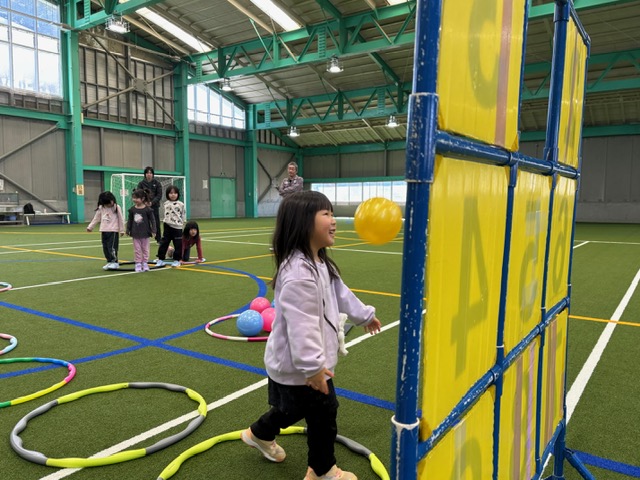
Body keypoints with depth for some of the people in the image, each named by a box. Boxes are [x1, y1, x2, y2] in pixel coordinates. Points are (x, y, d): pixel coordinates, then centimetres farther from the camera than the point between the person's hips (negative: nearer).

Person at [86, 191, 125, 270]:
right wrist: (90, 226, 13)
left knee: (112, 247, -10)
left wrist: (122, 230, 0)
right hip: (104, 231, 5)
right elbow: (96, 218, 15)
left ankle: (115, 262, -1)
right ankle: (109, 262, 16)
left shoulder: (117, 207, -4)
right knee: (105, 248, 7)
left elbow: (121, 219, -1)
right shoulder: (101, 208, 7)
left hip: (113, 231, -5)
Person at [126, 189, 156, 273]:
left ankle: (145, 263, 18)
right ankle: (138, 264, 13)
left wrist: (153, 230, -9)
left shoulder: (147, 209, -9)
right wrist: (128, 230, 7)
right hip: (135, 234, 2)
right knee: (137, 250, 6)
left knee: (145, 249, 9)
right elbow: (129, 220, 8)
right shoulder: (132, 209, 0)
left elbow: (152, 220, -5)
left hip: (145, 233, -2)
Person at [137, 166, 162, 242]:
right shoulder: (141, 183, 4)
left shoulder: (157, 183, 4)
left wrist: (152, 202, -15)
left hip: (154, 206, 0)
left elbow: (159, 195, -2)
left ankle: (158, 240, 15)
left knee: (156, 223, 4)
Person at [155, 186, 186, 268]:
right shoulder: (166, 204, 8)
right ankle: (161, 259, 14)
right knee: (164, 243, 5)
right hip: (168, 226, 3)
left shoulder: (180, 204, -1)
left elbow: (183, 215, 2)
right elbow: (166, 214, 16)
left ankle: (176, 260, 12)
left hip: (177, 227, -3)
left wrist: (183, 223, 0)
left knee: (178, 244, 1)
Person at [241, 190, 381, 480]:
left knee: (296, 407, 28)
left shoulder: (320, 263, 5)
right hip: (299, 366, -10)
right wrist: (313, 367, -32)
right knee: (323, 413, 6)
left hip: (301, 362, 10)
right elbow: (301, 326, -34)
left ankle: (260, 434, 53)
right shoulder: (298, 272, -31)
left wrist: (364, 314, 31)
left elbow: (339, 293, 20)